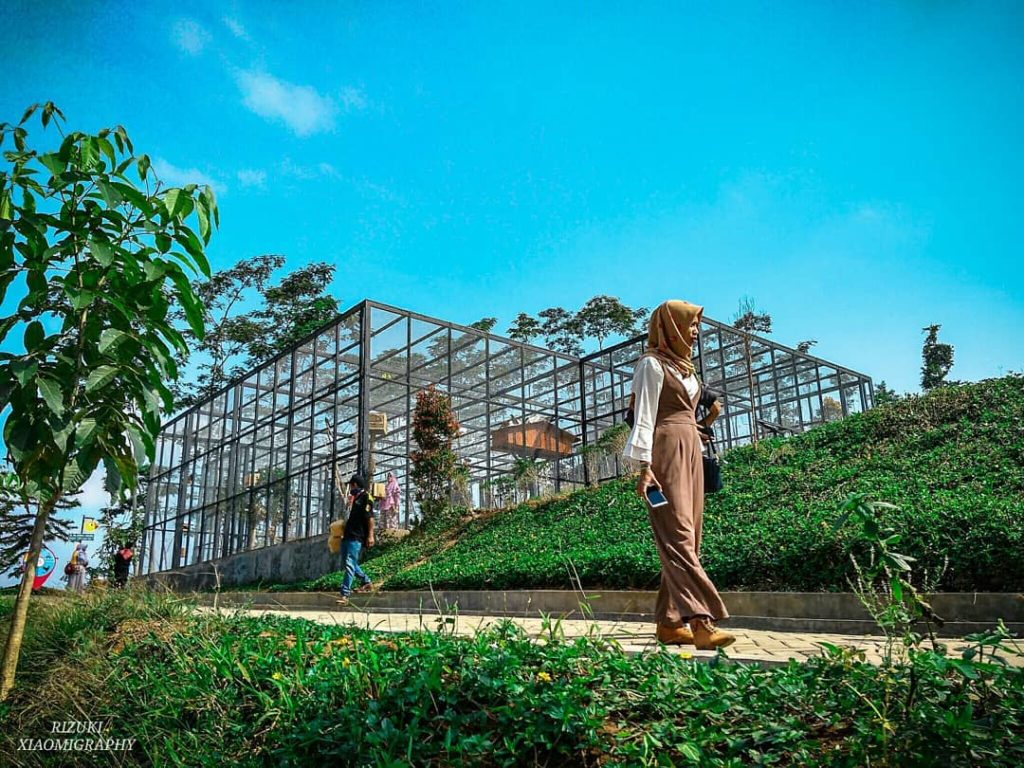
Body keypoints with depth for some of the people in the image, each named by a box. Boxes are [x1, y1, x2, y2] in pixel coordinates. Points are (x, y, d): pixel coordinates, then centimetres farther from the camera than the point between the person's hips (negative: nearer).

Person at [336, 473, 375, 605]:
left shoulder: (365, 497, -9)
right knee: (350, 563, 16)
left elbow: (370, 518, -15)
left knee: (349, 565, -13)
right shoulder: (355, 498, 19)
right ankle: (367, 581, 31)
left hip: (356, 537, -10)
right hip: (348, 536, 10)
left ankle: (345, 595, -14)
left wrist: (370, 535, -21)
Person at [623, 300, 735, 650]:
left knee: (686, 537, 4)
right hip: (666, 453, -9)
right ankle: (700, 621, -24)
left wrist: (707, 420, 7)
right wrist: (645, 467, -18)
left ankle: (669, 621, 7)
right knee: (678, 534, -16)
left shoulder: (684, 366, 22)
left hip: (690, 452, 9)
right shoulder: (653, 363, -3)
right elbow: (644, 417, -10)